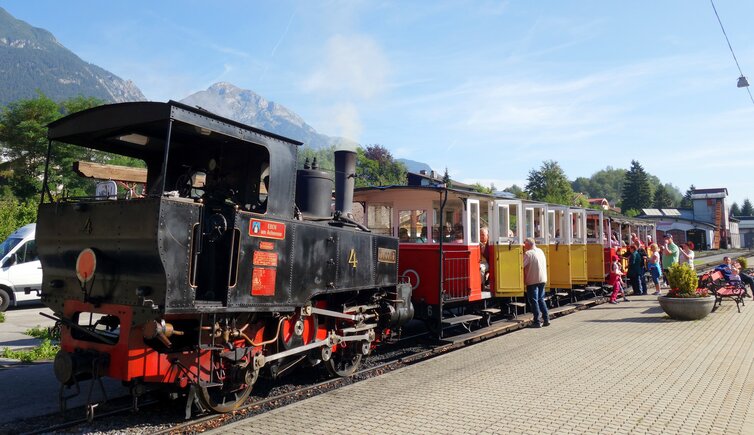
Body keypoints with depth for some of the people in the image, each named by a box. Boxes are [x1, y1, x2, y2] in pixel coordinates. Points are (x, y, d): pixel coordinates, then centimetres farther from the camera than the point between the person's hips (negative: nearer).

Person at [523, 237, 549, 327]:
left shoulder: (528, 254, -16)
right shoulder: (540, 251, 9)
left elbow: (521, 265, -19)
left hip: (533, 280, -7)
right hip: (542, 279, 7)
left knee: (534, 301, 0)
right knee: (541, 299, 17)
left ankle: (537, 322, 1)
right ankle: (546, 319, 17)